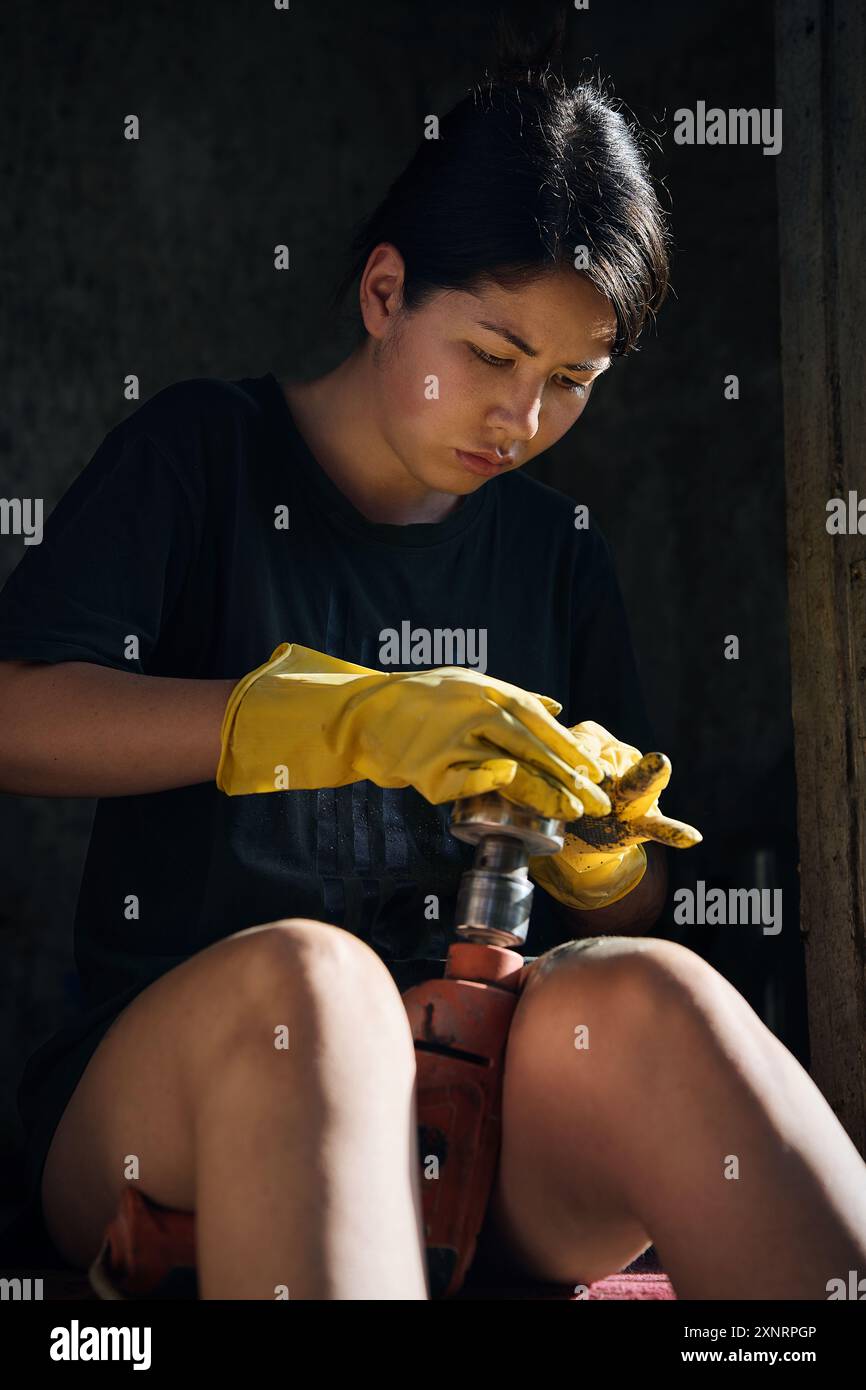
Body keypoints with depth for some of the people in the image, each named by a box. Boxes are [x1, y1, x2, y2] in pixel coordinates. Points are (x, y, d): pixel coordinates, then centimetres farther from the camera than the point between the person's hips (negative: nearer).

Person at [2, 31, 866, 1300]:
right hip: (187, 1089, -3)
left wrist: (596, 847, -4)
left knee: (649, 993, -30)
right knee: (306, 975, -37)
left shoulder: (556, 554, 17)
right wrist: (353, 720, -18)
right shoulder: (206, 453, 7)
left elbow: (629, 911, 21)